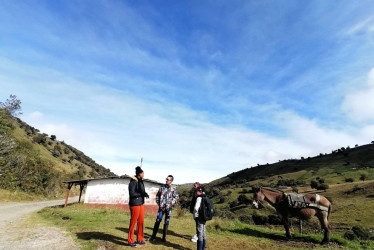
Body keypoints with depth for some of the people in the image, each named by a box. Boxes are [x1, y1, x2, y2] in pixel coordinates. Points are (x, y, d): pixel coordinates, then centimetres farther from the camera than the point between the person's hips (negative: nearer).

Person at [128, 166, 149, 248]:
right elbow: (131, 194, -19)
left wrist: (145, 194, -4)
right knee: (133, 222, 4)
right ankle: (131, 241, 20)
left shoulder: (140, 181, 9)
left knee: (141, 222, 14)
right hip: (135, 204, -8)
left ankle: (139, 239, 29)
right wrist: (142, 194, -21)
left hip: (141, 203, 8)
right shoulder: (133, 182, -16)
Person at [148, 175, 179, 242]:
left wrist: (170, 204, -11)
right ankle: (153, 235, 16)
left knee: (166, 223, 7)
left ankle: (164, 237, 21)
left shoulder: (173, 188, -3)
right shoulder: (162, 187, 4)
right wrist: (158, 203, 4)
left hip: (168, 208, -1)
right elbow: (157, 195, 13)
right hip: (161, 207, 1)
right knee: (157, 221, 2)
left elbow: (176, 197, -4)